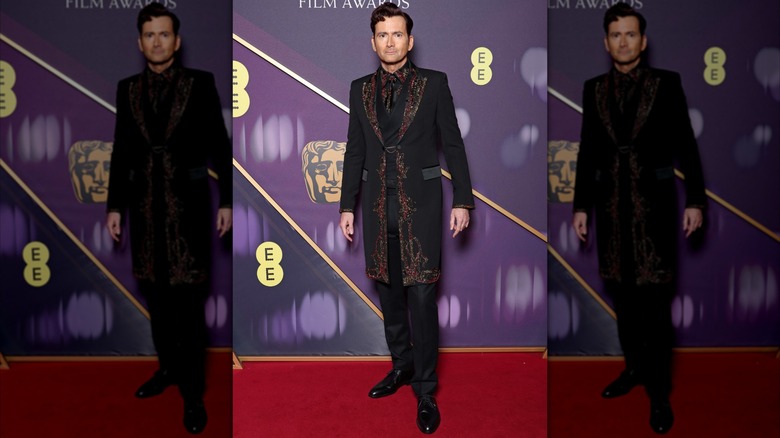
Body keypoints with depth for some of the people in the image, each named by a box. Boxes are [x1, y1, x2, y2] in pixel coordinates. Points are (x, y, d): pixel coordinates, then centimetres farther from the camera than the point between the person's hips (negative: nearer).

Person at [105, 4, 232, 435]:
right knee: (156, 296, 13)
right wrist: (115, 205, 9)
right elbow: (121, 151, 11)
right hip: (146, 203, 4)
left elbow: (219, 145, -2)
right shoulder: (127, 89, 8)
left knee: (188, 301, -2)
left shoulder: (201, 83, -2)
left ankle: (192, 391, 8)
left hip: (187, 202, -4)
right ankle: (168, 368, 31)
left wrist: (227, 201, -5)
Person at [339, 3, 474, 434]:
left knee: (421, 297, -4)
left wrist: (462, 200, -3)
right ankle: (401, 365, 32)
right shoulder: (360, 89, 10)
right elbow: (355, 150, 13)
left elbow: (453, 143, 2)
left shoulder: (434, 83, 1)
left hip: (420, 203, -3)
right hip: (378, 205, 4)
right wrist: (347, 205, 10)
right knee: (389, 293, 13)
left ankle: (425, 390, 7)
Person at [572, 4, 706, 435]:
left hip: (654, 203, -3)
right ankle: (634, 367, 29)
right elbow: (587, 150, 10)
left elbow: (685, 144, 0)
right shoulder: (594, 88, 7)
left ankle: (659, 391, 8)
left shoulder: (667, 83, -1)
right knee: (623, 295, 12)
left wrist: (695, 200, -5)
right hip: (612, 204, 3)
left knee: (655, 300, -2)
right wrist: (581, 204, 8)